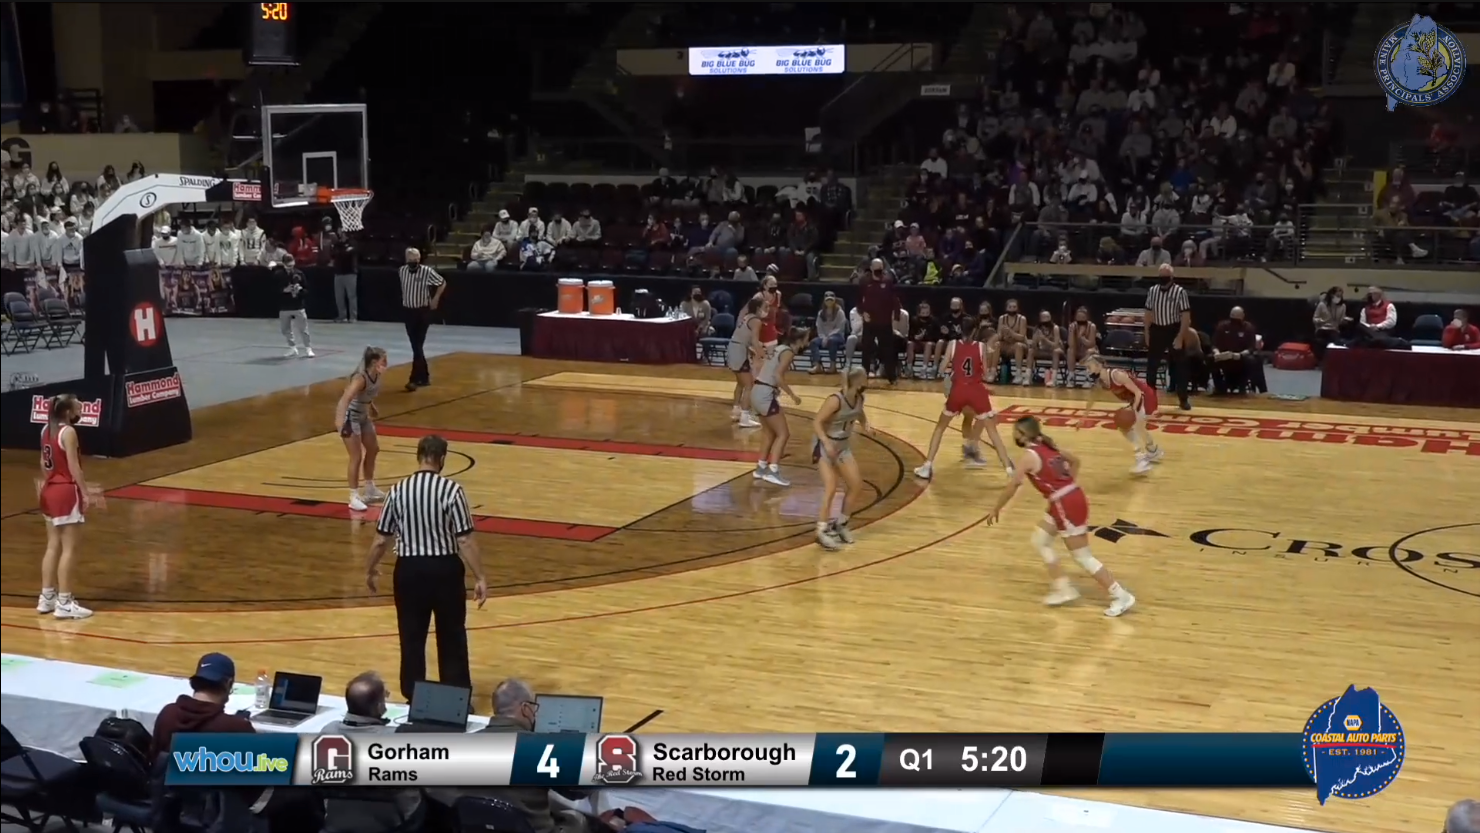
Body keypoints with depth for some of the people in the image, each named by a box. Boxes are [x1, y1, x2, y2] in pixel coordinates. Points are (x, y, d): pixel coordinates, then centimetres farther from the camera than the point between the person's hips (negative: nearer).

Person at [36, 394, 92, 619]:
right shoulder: (68, 432, -15)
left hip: (49, 490, 9)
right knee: (69, 549, -4)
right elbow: (73, 466, -17)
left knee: (53, 546, 14)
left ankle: (46, 597, 19)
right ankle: (64, 602, -3)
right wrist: (85, 492, -14)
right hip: (66, 491, -9)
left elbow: (44, 463, 15)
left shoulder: (46, 430, 9)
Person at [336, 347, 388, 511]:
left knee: (373, 450, 21)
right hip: (350, 417, -10)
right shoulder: (360, 378, -30)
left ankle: (369, 490, 37)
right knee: (357, 457, -10)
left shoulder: (376, 376, -5)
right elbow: (346, 397, -44)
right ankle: (354, 498, -3)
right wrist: (340, 419, -58)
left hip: (363, 416, 10)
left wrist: (372, 408, 32)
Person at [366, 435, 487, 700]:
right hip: (445, 568, -2)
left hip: (409, 569, 2)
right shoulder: (452, 490, -12)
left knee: (412, 637, 13)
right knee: (452, 636, 12)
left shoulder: (398, 491, -3)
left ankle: (414, 698, 20)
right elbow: (465, 541, -14)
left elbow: (381, 539, 3)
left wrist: (370, 569, 19)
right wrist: (479, 577, -6)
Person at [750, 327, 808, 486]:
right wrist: (792, 395, -16)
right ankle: (773, 471, -11)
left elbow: (761, 369, 18)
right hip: (765, 395, -9)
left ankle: (761, 468, 28)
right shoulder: (788, 352, -11)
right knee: (783, 433, -5)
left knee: (769, 432, 22)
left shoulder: (780, 348, 15)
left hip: (758, 392, 9)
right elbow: (778, 376, -22)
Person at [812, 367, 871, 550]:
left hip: (843, 446, 8)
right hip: (825, 446, -8)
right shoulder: (836, 400, -27)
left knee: (856, 486, 7)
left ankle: (841, 525, 23)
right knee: (831, 488, -18)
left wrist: (865, 426, 1)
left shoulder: (859, 399, -4)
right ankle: (822, 531, -10)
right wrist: (826, 443, -39)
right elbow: (816, 422, -27)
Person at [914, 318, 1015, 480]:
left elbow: (942, 368, 2)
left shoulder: (953, 345, 3)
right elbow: (985, 374, 5)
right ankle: (1010, 469, 3)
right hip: (976, 391, 0)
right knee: (992, 431, 9)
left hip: (958, 391, 0)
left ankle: (927, 467, 11)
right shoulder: (982, 347, 3)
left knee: (940, 428, 18)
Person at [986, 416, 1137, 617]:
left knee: (1083, 557, 0)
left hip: (1067, 505, -9)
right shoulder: (1047, 447, 13)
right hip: (1071, 499, 9)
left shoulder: (1029, 457, -12)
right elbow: (1075, 461, 27)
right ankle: (1063, 588, 20)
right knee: (1040, 540, 20)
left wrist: (996, 510, -1)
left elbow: (1012, 487, -13)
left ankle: (1121, 596, 4)